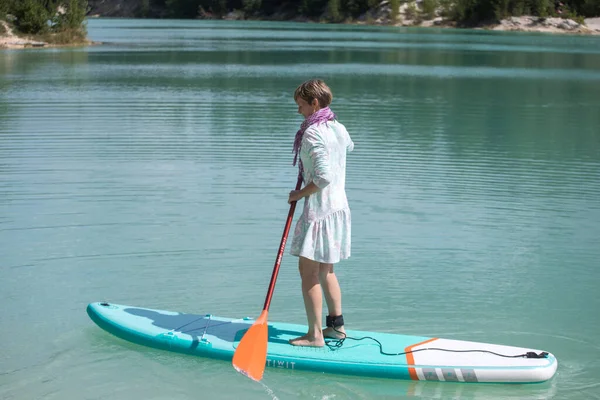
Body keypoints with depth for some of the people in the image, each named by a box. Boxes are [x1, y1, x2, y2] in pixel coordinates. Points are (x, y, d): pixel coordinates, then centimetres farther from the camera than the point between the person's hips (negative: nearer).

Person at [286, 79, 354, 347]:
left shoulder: (313, 133, -18)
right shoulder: (339, 128, 9)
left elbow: (323, 176, -26)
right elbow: (349, 147, 36)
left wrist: (300, 194, -12)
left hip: (319, 209, -9)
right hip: (339, 206, 9)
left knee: (308, 271, -4)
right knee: (325, 270, 19)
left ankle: (315, 335, -2)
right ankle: (336, 325, 25)